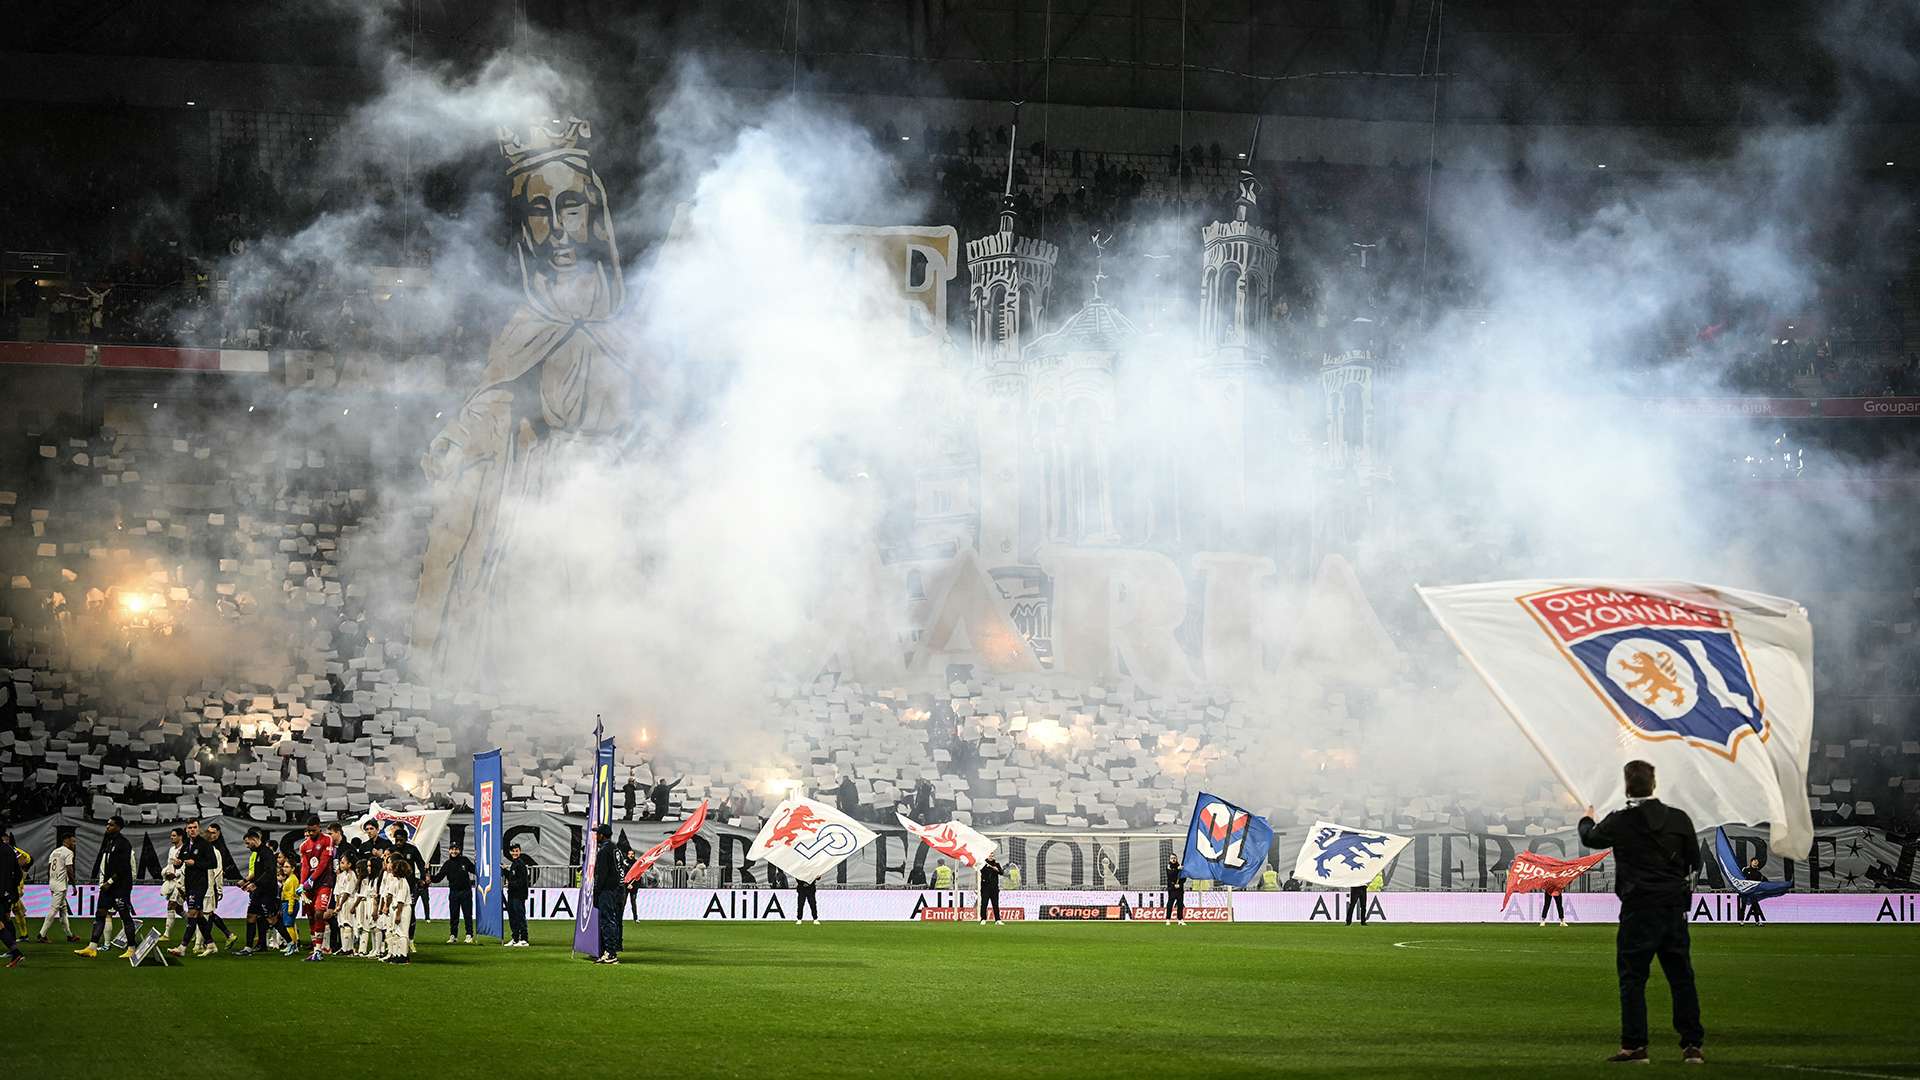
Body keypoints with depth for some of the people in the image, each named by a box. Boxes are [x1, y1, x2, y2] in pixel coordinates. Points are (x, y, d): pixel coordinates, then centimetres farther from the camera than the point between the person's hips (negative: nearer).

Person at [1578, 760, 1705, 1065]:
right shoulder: (1678, 818, 1)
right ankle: (1692, 1045, 6)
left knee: (1632, 977, 2)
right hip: (1675, 907, 3)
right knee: (1681, 976, 7)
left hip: (1638, 909, -3)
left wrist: (1587, 820, 38)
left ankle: (1634, 1045, -1)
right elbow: (1694, 862, 10)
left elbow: (1590, 838, 15)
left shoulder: (1619, 822, -6)